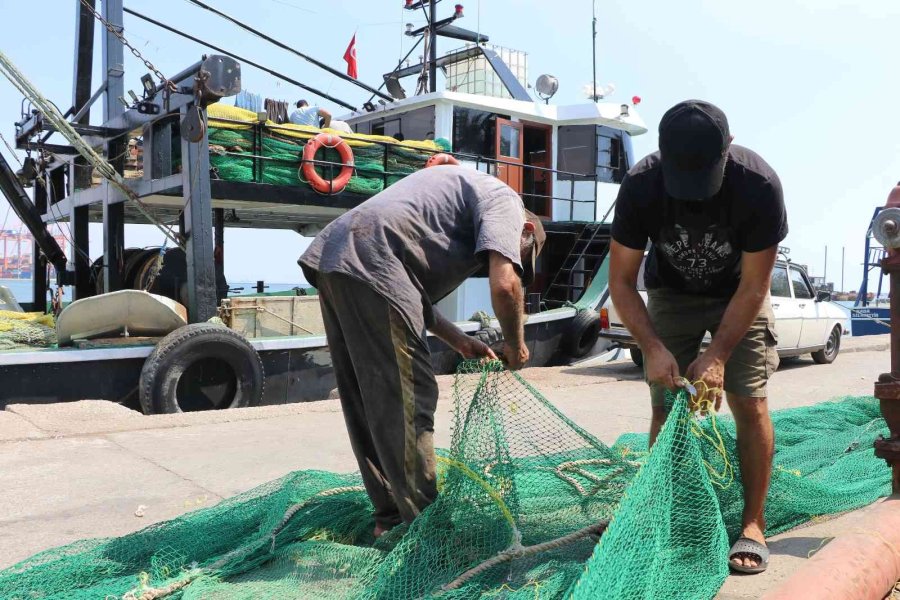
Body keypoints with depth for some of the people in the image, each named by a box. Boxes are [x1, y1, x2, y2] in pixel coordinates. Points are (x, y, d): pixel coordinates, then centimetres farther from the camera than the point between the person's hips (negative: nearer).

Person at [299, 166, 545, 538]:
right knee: (408, 402, -4)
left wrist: (459, 341, 23)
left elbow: (418, 281, 28)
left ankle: (391, 516, 25)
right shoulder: (504, 200, 6)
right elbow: (504, 284, -12)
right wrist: (515, 345, 5)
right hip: (370, 265, -10)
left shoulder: (462, 187, 32)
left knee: (366, 403, 14)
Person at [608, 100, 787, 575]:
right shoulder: (641, 186, -29)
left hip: (738, 293, -1)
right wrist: (652, 348, -31)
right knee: (664, 406, -5)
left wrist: (718, 355, -29)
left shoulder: (759, 185, -31)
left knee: (749, 402, -9)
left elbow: (753, 286, -23)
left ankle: (753, 525, 1)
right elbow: (621, 280, -21)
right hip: (670, 294, 1)